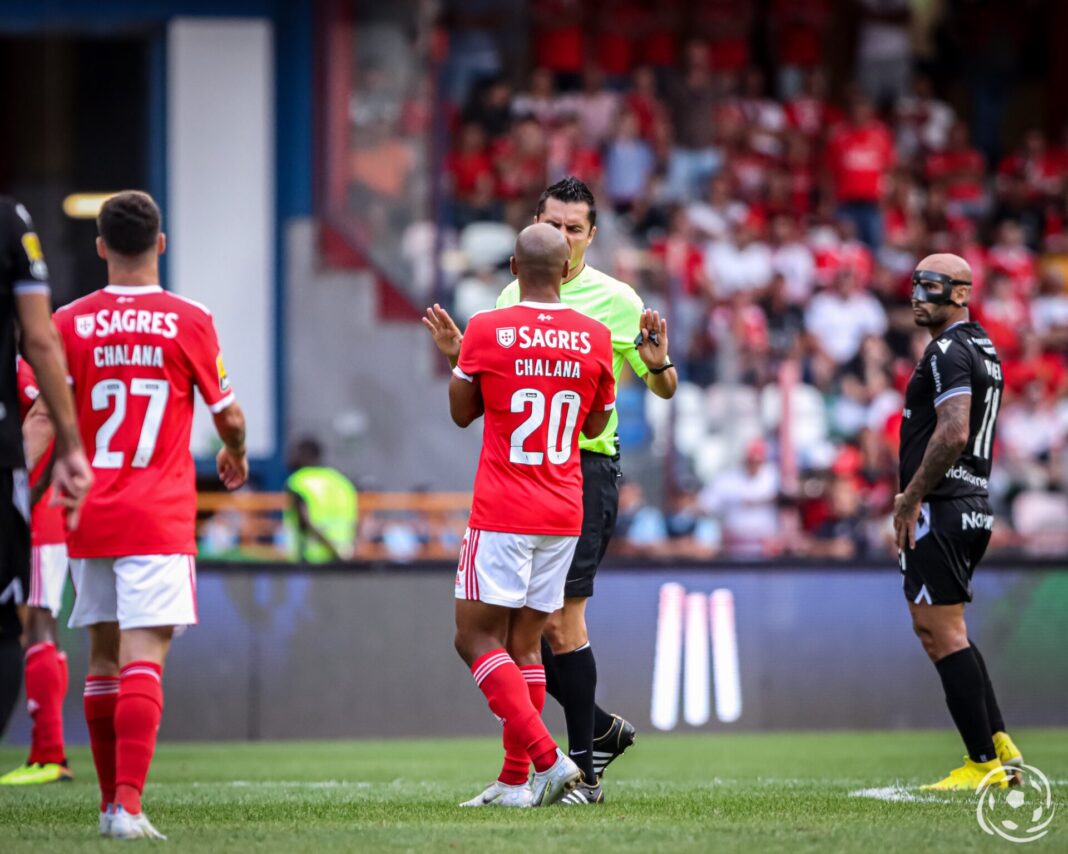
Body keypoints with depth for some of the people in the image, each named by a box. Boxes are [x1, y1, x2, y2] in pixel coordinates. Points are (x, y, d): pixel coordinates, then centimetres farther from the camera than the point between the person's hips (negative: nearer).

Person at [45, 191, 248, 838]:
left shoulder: (69, 324, 1)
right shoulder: (189, 322, -4)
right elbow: (228, 416, 4)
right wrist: (237, 456, 26)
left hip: (89, 514, 3)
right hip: (159, 517, -3)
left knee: (104, 655, 15)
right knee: (143, 655, -10)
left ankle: (113, 800, 23)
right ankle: (128, 805, -22)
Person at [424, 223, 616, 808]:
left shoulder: (486, 331, -9)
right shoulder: (595, 338, 1)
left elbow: (462, 412, 6)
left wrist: (453, 350, 22)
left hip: (502, 515, -5)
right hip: (565, 513, 5)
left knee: (476, 637, -1)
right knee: (525, 641, 10)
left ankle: (548, 759, -15)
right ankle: (514, 781, 8)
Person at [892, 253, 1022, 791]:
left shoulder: (949, 352, -14)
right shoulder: (983, 351, 18)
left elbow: (953, 434, -25)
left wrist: (911, 498, -18)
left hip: (940, 511, -10)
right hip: (974, 506, 10)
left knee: (945, 634, -7)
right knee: (932, 627, 18)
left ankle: (984, 764, -7)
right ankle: (999, 745, 15)